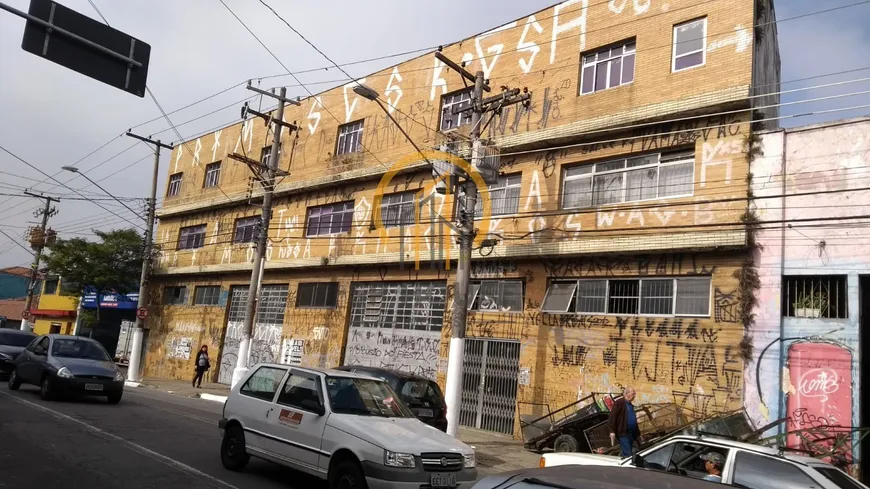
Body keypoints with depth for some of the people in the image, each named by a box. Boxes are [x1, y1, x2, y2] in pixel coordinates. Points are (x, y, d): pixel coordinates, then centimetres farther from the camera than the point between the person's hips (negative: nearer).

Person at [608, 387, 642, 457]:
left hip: (631, 434, 9)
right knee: (627, 455, -11)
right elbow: (612, 417, -16)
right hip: (623, 433, -9)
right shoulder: (619, 403, -8)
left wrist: (637, 434, 23)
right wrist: (612, 431, -23)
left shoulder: (630, 405, 20)